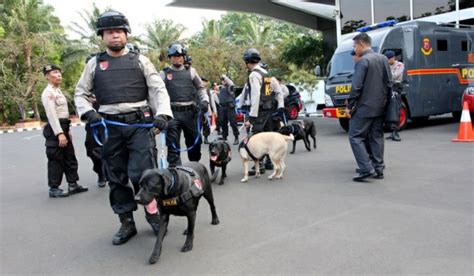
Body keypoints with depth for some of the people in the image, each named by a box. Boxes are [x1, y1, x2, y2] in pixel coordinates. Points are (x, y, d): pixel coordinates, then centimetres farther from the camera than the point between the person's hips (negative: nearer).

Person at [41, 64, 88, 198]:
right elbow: (51, 115, -19)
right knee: (56, 159, -3)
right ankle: (54, 188, 5)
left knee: (70, 157, 12)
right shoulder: (48, 93, -11)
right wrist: (59, 133, -25)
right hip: (55, 128, -9)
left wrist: (67, 130, 20)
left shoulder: (58, 91, 18)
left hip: (63, 127, 9)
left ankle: (73, 184, 20)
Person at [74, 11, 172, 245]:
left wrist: (162, 114, -13)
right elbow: (80, 93, 16)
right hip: (110, 127, 3)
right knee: (116, 178, 7)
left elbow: (158, 89, 3)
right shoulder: (94, 64, 13)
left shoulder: (139, 60, 8)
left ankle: (153, 214, 14)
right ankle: (126, 223, 20)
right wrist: (88, 112, -3)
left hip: (140, 124, -2)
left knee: (143, 173, -8)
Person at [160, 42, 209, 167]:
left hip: (190, 111, 2)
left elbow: (200, 88, 15)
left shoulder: (191, 71, 11)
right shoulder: (164, 73, 8)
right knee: (172, 144, -4)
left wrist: (205, 101, -2)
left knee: (194, 140, 9)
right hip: (172, 113, -1)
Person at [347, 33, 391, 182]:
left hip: (364, 107, -8)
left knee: (356, 137, -2)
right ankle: (378, 169, 15)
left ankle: (367, 169, -9)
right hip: (380, 106, 8)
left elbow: (356, 86, -17)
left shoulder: (363, 61, -14)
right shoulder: (383, 59, 10)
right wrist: (383, 100, 18)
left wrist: (350, 105, -8)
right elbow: (389, 83, 12)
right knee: (377, 137, 12)